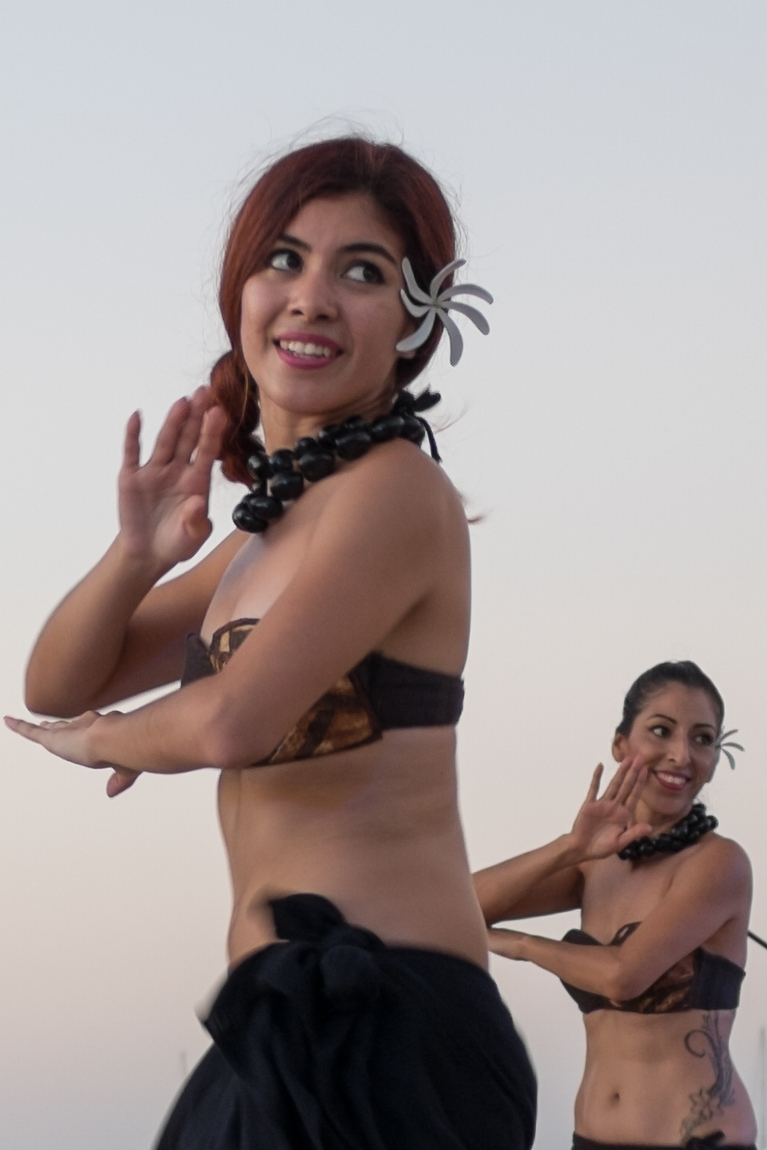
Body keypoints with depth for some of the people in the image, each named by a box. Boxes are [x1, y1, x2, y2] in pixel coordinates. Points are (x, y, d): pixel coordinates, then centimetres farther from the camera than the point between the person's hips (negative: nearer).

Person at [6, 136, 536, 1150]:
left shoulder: (398, 492, -10)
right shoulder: (271, 525, 18)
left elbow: (234, 721, -19)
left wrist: (104, 739, 3)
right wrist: (139, 554, 0)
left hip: (382, 1022, -9)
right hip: (290, 1023, 9)